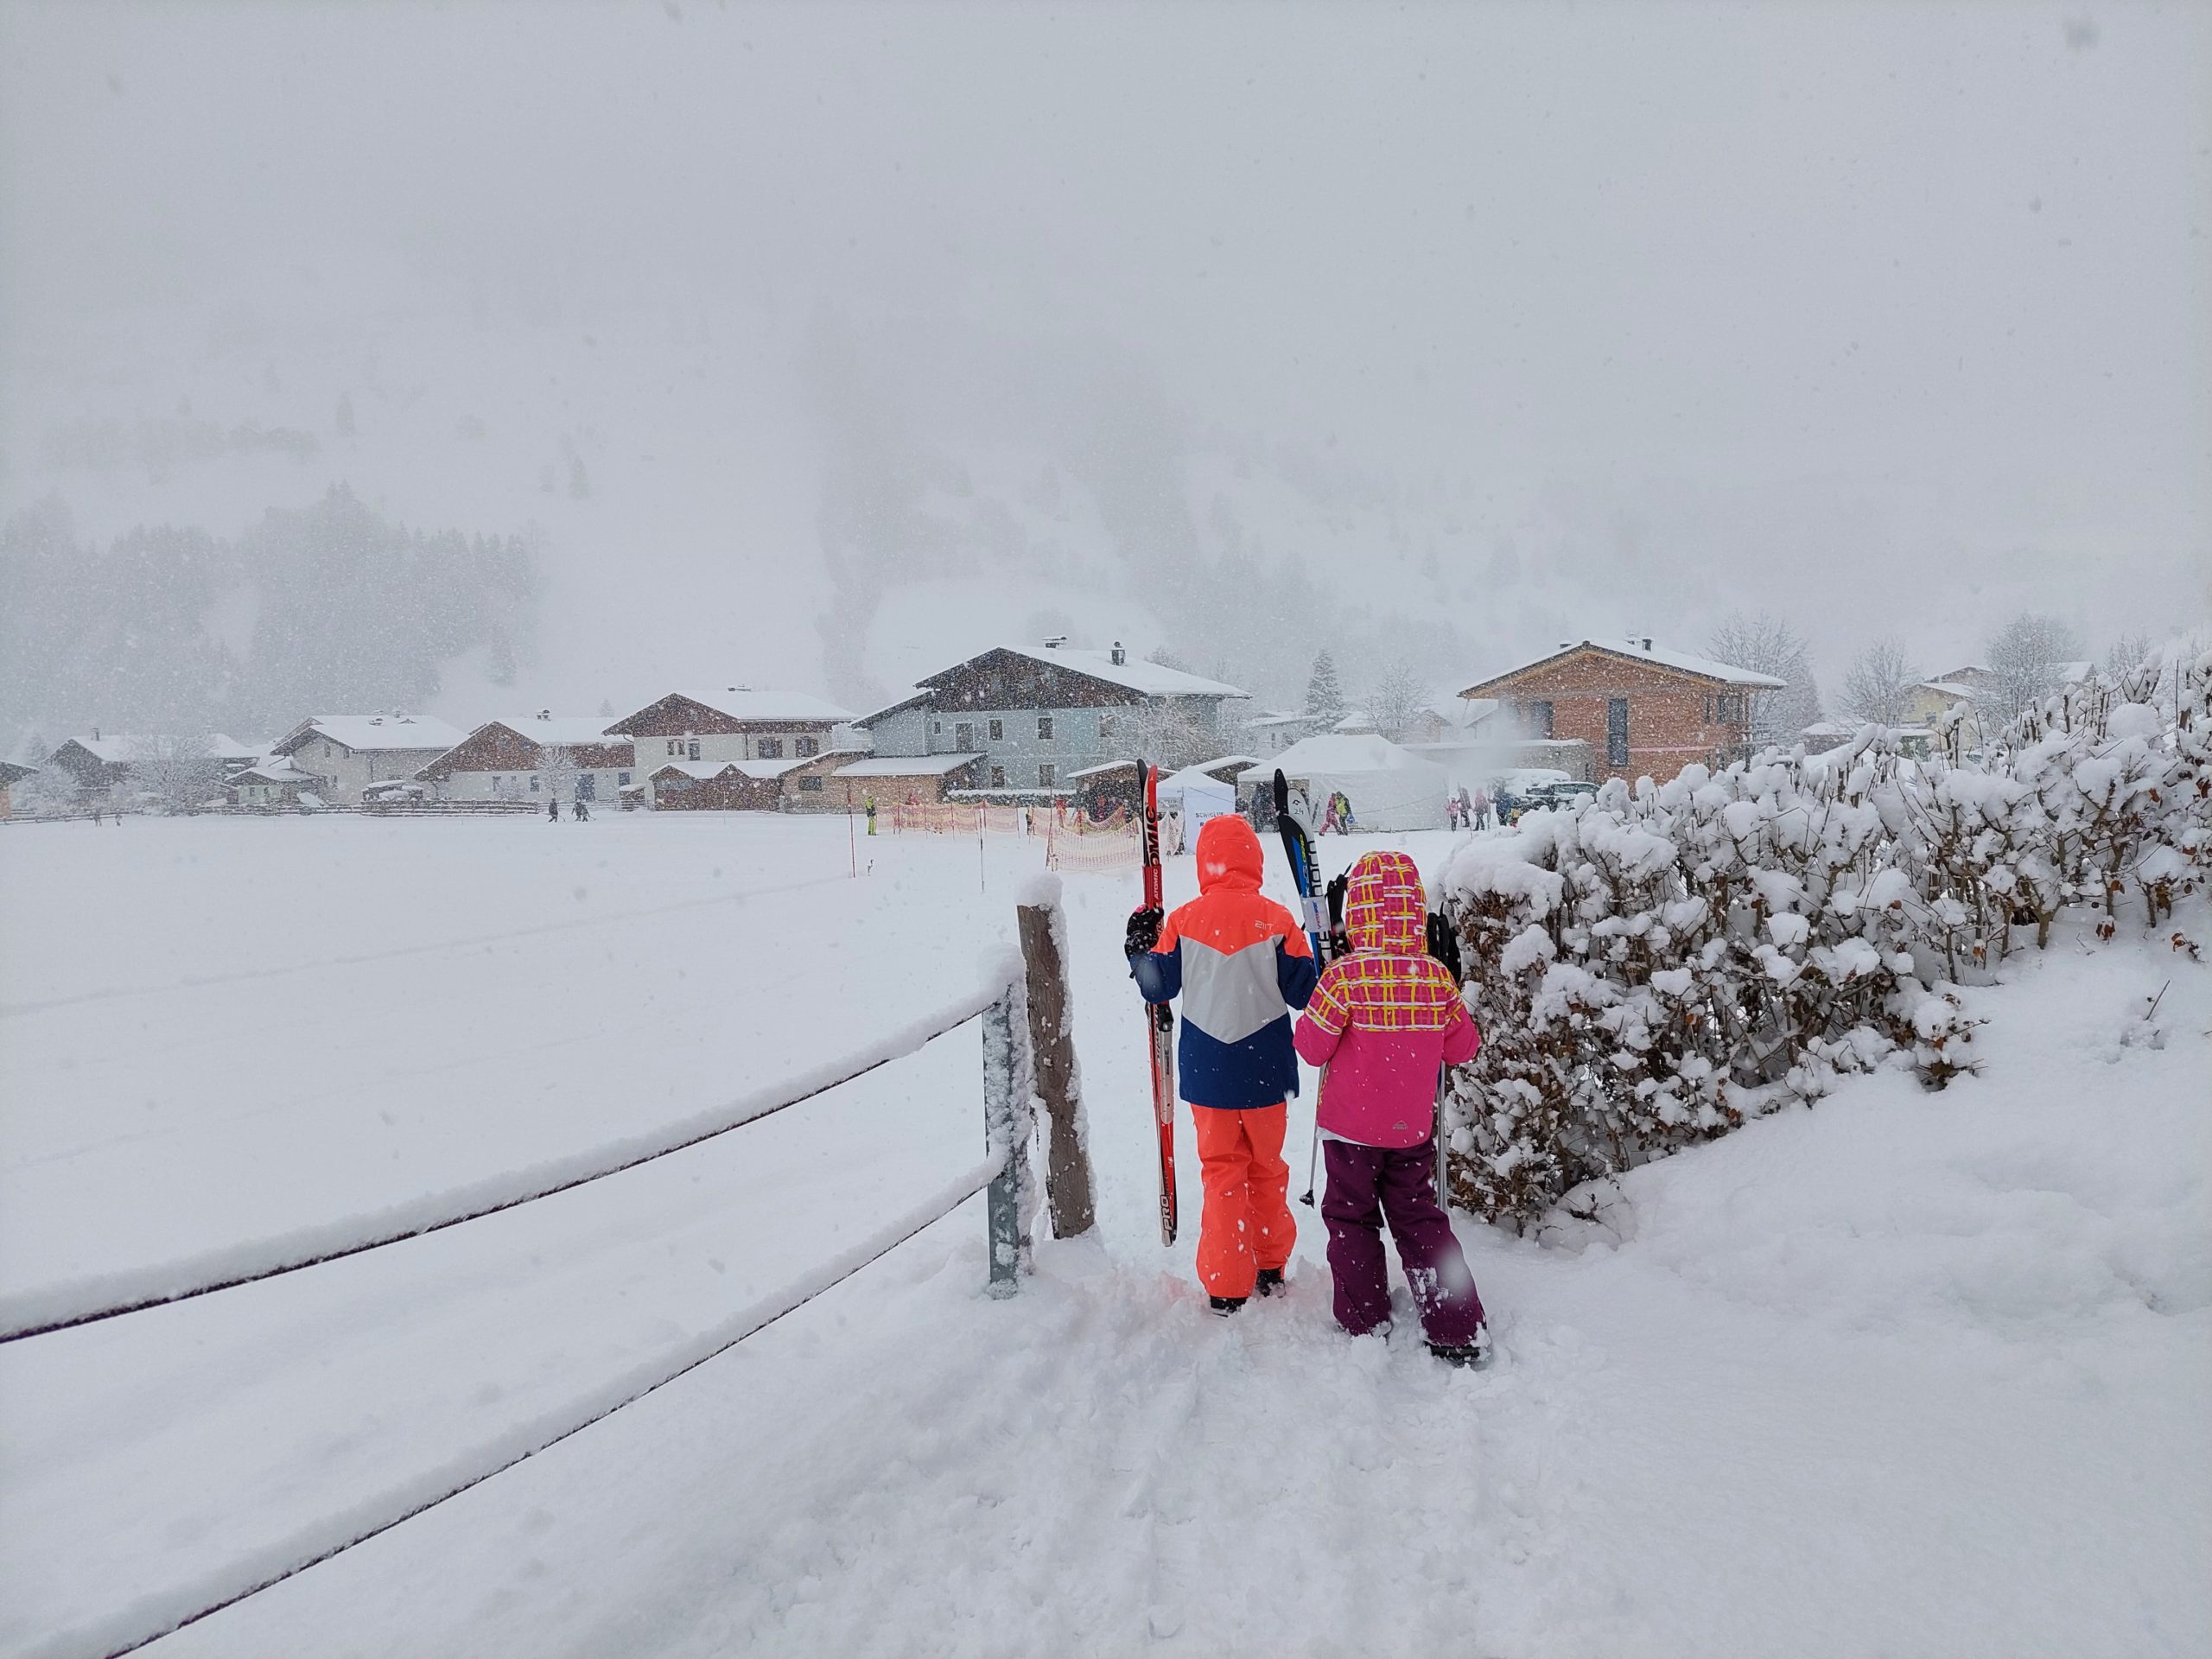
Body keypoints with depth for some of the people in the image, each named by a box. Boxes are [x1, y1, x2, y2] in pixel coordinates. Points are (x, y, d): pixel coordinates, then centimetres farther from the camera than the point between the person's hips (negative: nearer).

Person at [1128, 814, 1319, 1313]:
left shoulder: (1181, 922, -9)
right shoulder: (1276, 919, -11)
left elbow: (1156, 988, 0)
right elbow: (1304, 991, -7)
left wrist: (1138, 946, 17)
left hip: (1207, 1071, 0)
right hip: (1266, 1069, 0)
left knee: (1221, 1171, 11)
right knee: (1266, 1166, 19)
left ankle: (1226, 1288, 13)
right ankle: (1270, 1268, 32)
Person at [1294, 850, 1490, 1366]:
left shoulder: (1344, 976, -21)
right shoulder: (1437, 976, -9)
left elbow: (1313, 1048, -15)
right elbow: (1462, 1048, 2)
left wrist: (1307, 1024, 5)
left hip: (1351, 1127, -3)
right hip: (1413, 1127, 4)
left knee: (1351, 1219, 15)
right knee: (1419, 1219, 17)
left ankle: (1365, 1324, 21)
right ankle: (1461, 1333, 17)